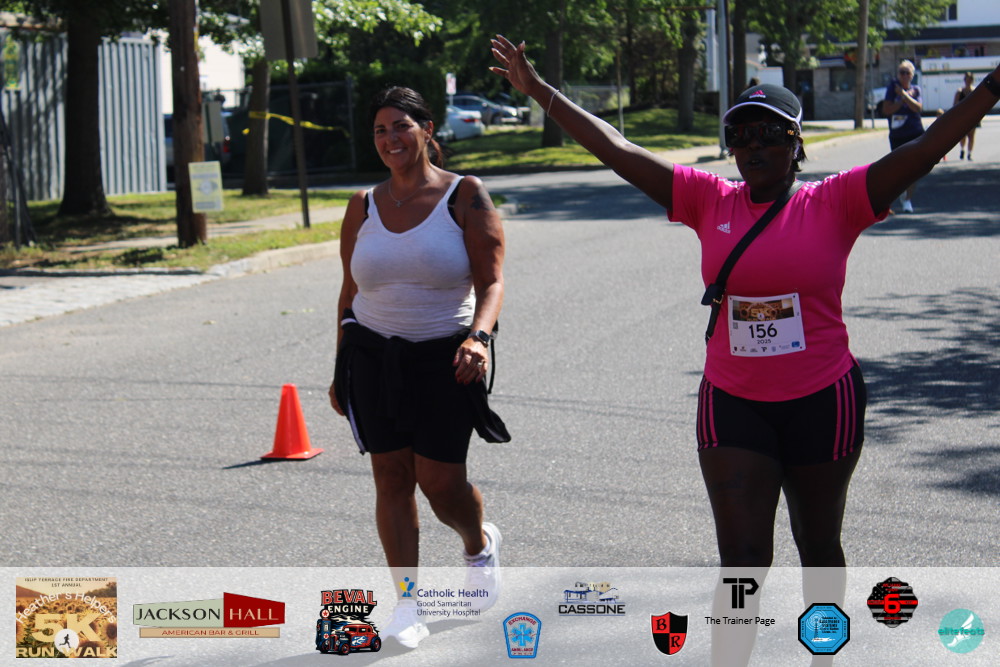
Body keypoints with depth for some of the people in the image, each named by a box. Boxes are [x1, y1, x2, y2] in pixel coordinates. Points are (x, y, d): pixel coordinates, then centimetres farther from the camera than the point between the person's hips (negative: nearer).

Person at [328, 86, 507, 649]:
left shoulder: (466, 196, -3)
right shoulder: (363, 207, 7)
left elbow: (491, 281, -8)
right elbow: (351, 293, 13)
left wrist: (478, 336, -26)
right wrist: (341, 370, 14)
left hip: (443, 359, -3)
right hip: (374, 357, 3)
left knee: (442, 483, -4)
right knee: (392, 477, 1)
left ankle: (480, 544, 31)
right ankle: (407, 604, 9)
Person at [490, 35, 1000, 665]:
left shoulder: (835, 203, -8)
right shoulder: (710, 200, -1)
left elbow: (926, 148, -14)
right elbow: (617, 150, 0)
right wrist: (539, 90, -2)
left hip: (823, 402, -1)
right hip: (732, 406, 1)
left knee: (819, 546, 18)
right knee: (741, 563, -1)